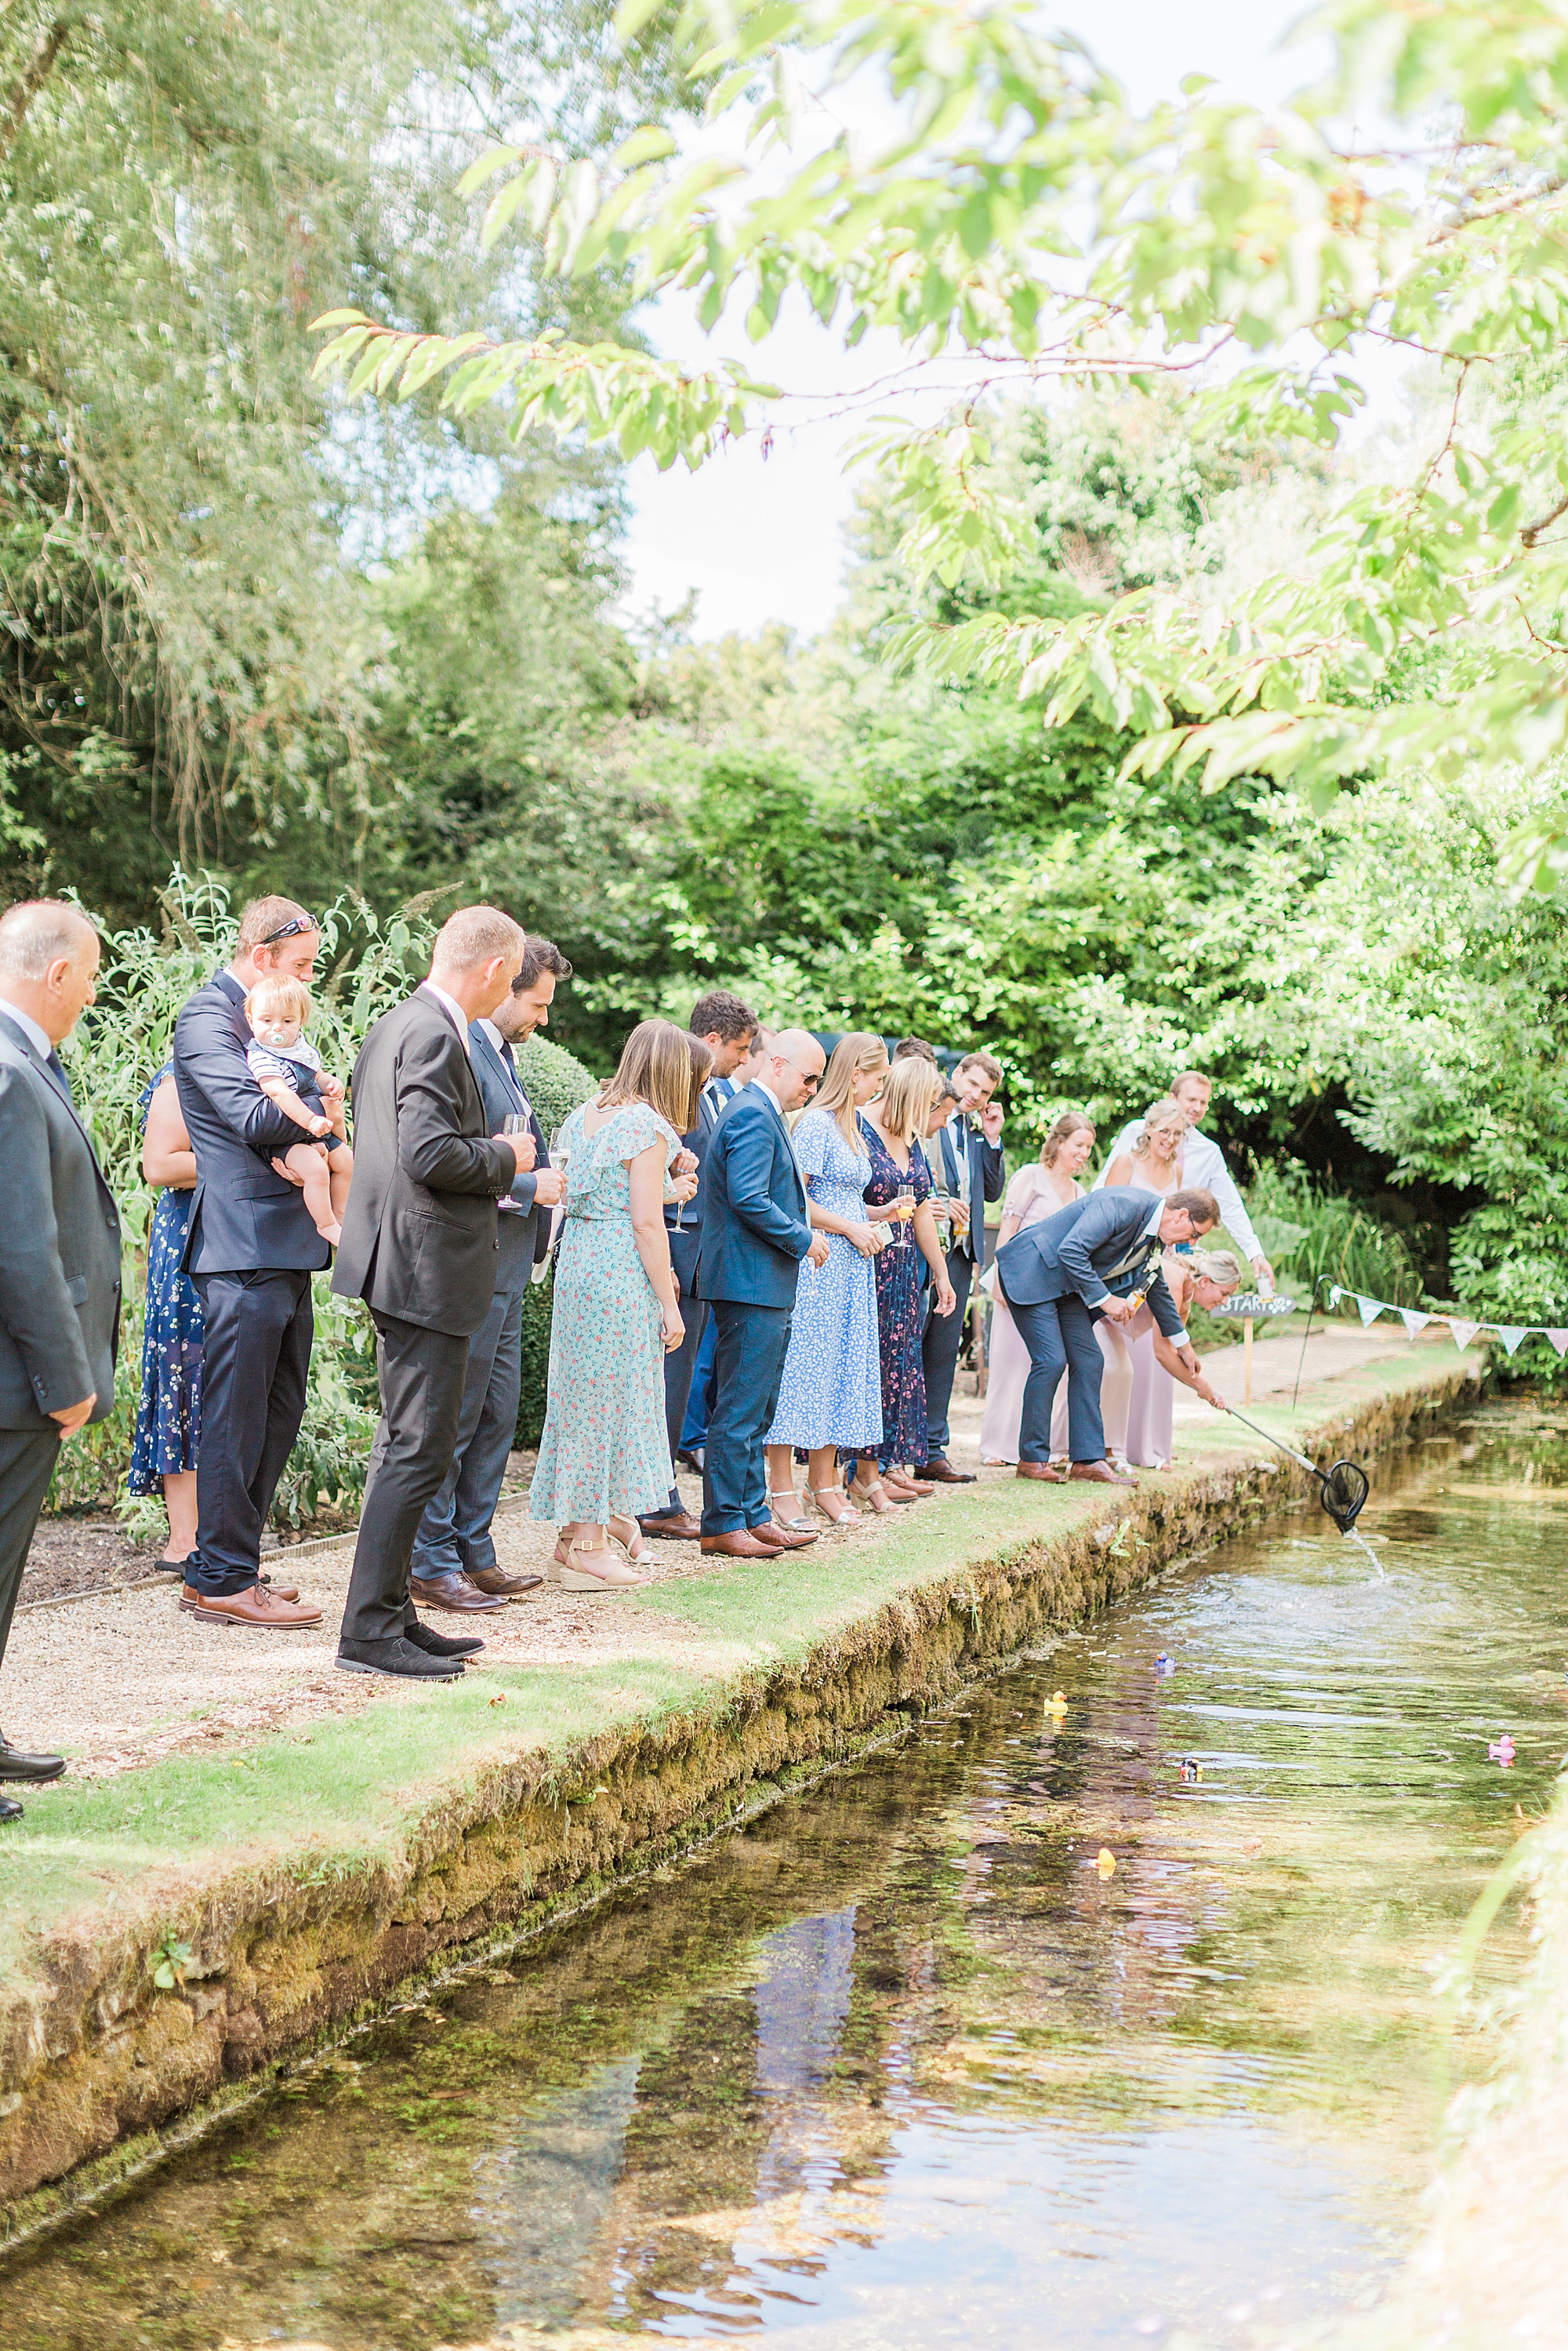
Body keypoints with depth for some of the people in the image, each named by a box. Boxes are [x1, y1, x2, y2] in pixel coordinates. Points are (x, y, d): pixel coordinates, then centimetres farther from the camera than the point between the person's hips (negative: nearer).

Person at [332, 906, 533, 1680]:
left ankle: (391, 1615, 22)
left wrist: (491, 1155, 16)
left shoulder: (393, 1026, 16)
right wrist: (504, 1158, -9)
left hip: (401, 1266, 11)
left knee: (404, 1442, 15)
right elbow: (430, 1154, -25)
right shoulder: (434, 1036, -17)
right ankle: (369, 1630, -5)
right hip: (427, 1267, -11)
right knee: (419, 1448, -7)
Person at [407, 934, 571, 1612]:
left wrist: (548, 1181, 10)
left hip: (504, 1271, 10)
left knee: (496, 1417, 14)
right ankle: (430, 1566, 5)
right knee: (453, 1421, -3)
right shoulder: (460, 1052, -16)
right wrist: (528, 1186, -15)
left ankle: (474, 1556, 22)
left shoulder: (500, 1054, 16)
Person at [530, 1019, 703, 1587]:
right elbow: (646, 1223, -16)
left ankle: (578, 1530, 24)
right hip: (622, 1277, -8)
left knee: (585, 1395, 15)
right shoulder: (646, 1125, -12)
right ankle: (589, 1547, 4)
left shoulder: (583, 1115, 14)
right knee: (611, 1397, -1)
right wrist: (670, 1304, -12)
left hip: (577, 1263, 8)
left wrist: (665, 1188, 18)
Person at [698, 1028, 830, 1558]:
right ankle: (723, 1525, -3)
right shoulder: (754, 1116, -14)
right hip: (752, 1282, -11)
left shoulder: (764, 1115, 20)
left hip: (766, 1288, 11)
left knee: (756, 1412, 14)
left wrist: (802, 1231, 12)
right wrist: (803, 1239, -14)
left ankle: (755, 1516, 21)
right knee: (740, 1411, -7)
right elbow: (748, 1198, -23)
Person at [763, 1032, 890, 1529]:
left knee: (841, 1368, 9)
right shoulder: (816, 1123, -11)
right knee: (801, 1367, -6)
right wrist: (852, 1228, -13)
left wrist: (873, 1220, 9)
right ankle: (781, 1490, -3)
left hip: (851, 1265, 9)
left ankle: (825, 1482, 15)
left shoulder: (851, 1126, 17)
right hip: (817, 1261, -9)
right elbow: (793, 1199, -17)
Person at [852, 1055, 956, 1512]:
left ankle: (886, 1464, 15)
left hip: (904, 1268, 8)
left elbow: (922, 1214, 21)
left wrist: (941, 1273, 22)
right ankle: (863, 1474, -1)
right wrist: (876, 1215, -27)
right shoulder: (855, 1130, -11)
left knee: (899, 1361, 8)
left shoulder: (911, 1141, 15)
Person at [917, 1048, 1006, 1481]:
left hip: (961, 1250, 7)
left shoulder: (976, 1131, 18)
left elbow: (993, 1190, 17)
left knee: (944, 1349, 9)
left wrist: (992, 1139, 7)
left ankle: (931, 1452, 13)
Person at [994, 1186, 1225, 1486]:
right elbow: (1071, 1250, -30)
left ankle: (1088, 1459, 2)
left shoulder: (1155, 1237, 5)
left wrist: (1182, 1343, 31)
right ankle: (1032, 1459, -7)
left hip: (1066, 1287, 9)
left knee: (1089, 1361, 0)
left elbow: (1155, 1283, 23)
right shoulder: (1123, 1206, -26)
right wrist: (1104, 1298, -24)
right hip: (1032, 1273, -9)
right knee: (1051, 1360, -16)